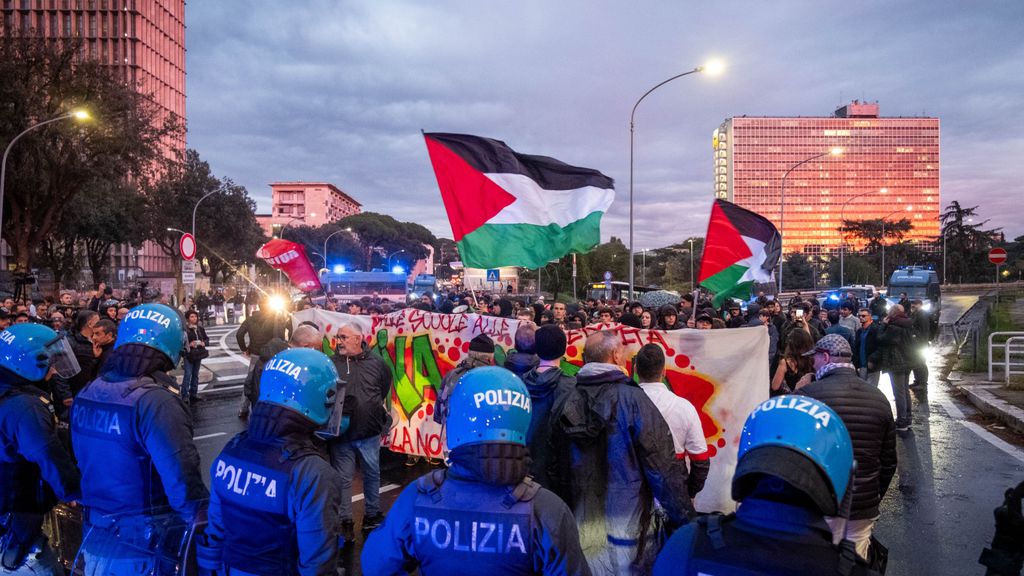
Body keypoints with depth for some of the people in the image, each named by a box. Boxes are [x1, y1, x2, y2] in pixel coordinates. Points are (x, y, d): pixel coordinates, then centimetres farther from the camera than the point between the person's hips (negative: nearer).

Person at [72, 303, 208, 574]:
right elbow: (182, 480, -28)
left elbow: (87, 462, 11)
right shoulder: (156, 402, -24)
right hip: (146, 552, -6)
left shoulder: (87, 394, -1)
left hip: (94, 542, 6)